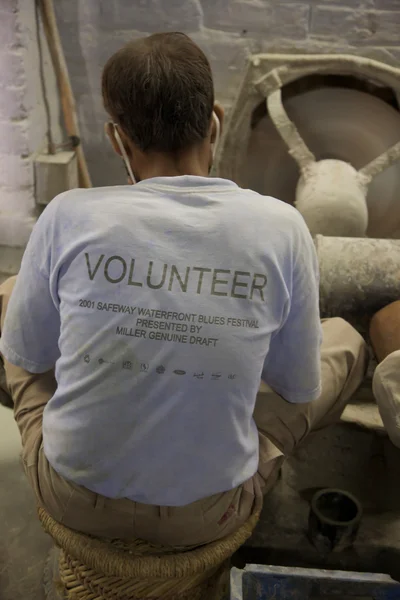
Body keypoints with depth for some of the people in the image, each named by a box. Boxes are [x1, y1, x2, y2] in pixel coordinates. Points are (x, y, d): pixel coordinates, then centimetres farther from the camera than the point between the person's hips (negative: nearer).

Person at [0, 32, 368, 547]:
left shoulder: (70, 217, -17)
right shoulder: (281, 228, -16)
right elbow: (298, 389, -3)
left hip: (74, 498, 1)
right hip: (207, 516, 0)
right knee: (345, 339, 19)